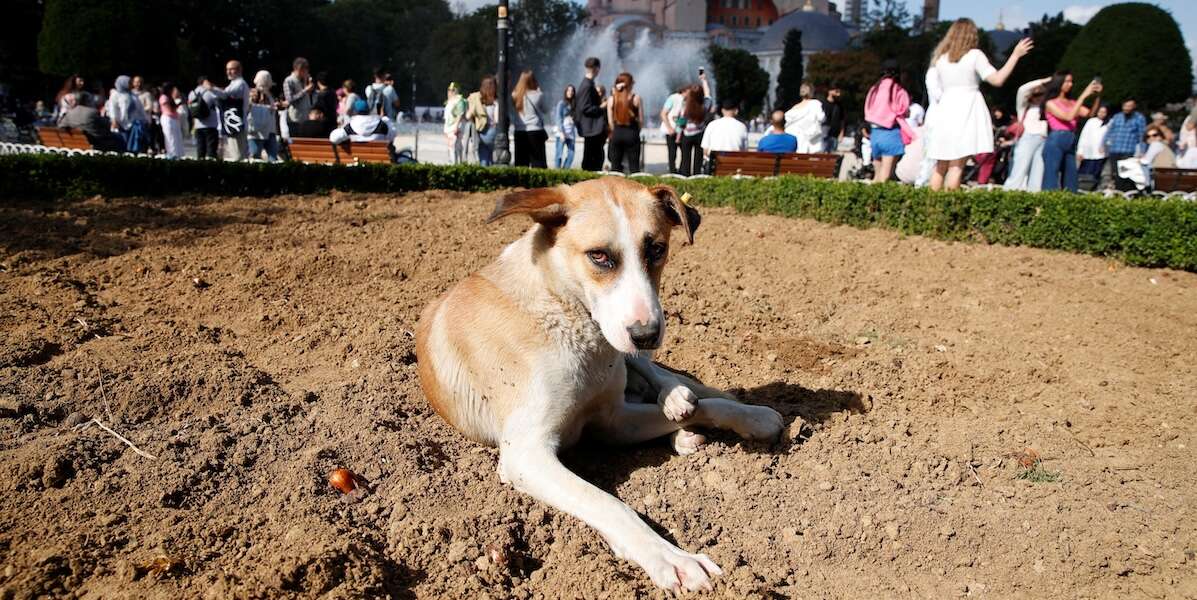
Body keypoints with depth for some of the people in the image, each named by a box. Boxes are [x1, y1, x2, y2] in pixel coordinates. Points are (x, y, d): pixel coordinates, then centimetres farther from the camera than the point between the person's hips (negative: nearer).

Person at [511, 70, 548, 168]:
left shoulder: (515, 95, 1)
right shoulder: (538, 95, -7)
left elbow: (512, 113, 3)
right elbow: (544, 109, 7)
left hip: (519, 132, 3)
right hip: (535, 131, -3)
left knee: (521, 164, 6)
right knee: (538, 162, -1)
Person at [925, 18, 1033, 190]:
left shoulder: (941, 57, 11)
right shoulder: (974, 55, -3)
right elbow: (997, 80, -6)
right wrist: (1015, 55, 0)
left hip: (945, 112, 4)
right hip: (966, 112, -4)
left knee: (940, 167, 11)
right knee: (956, 166, -7)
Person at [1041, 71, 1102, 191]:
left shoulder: (1072, 103, 18)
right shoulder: (1050, 103, 2)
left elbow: (1090, 113, 7)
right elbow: (1068, 117, -12)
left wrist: (1097, 96, -4)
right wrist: (1084, 95, -11)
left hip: (1071, 143, 6)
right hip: (1056, 142, -6)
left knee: (1070, 180, 5)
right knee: (1051, 179, -9)